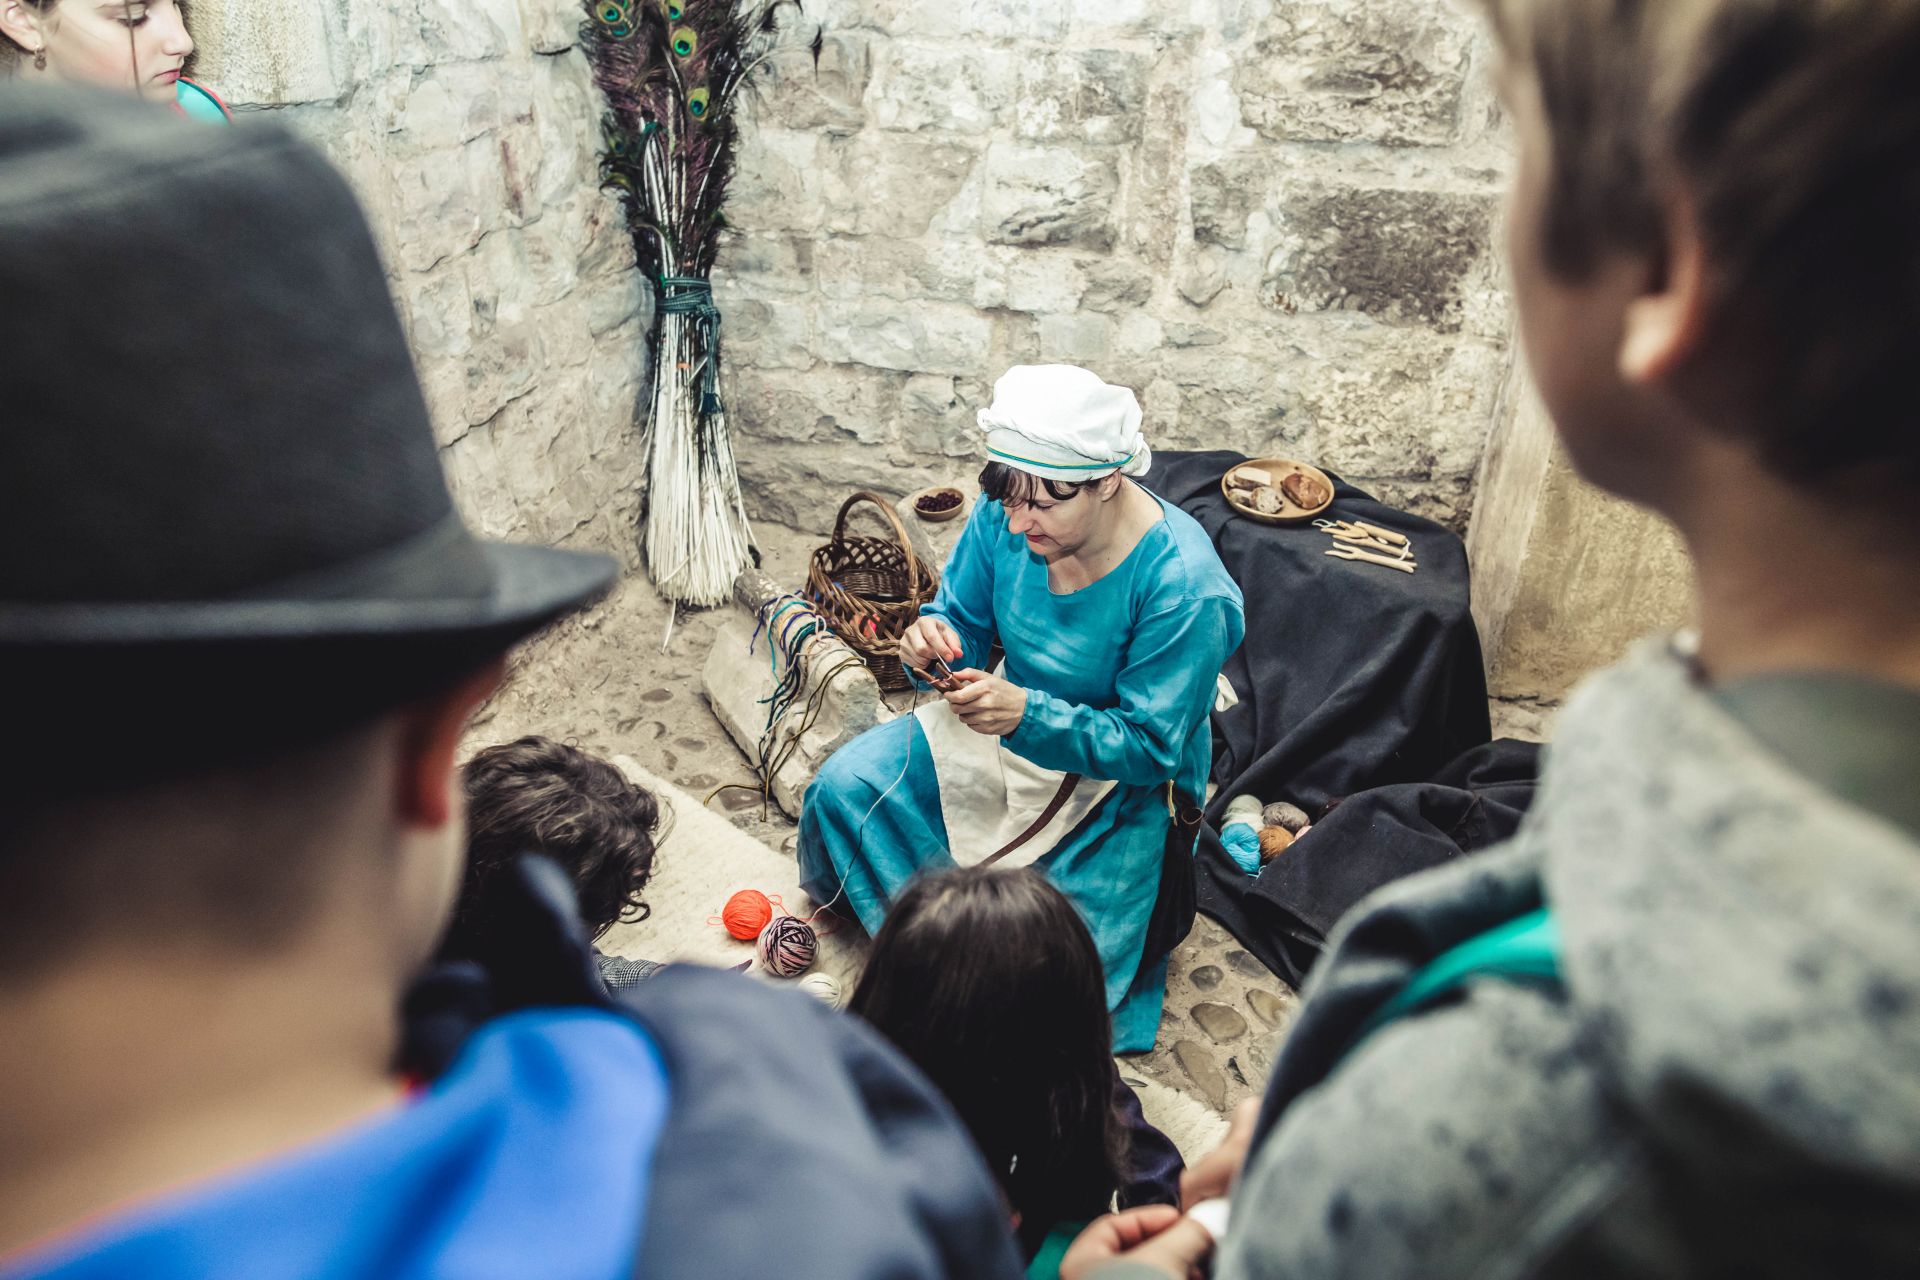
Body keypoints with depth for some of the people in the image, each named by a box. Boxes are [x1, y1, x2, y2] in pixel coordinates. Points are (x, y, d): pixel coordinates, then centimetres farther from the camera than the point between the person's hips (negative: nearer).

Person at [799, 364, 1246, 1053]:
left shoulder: (1183, 587, -31)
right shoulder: (1005, 515, -16)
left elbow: (1150, 745, -25)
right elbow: (966, 620, 0)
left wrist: (1030, 716, -39)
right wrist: (932, 637, -26)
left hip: (1122, 780, -5)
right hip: (1017, 716, 6)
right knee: (844, 786, -8)